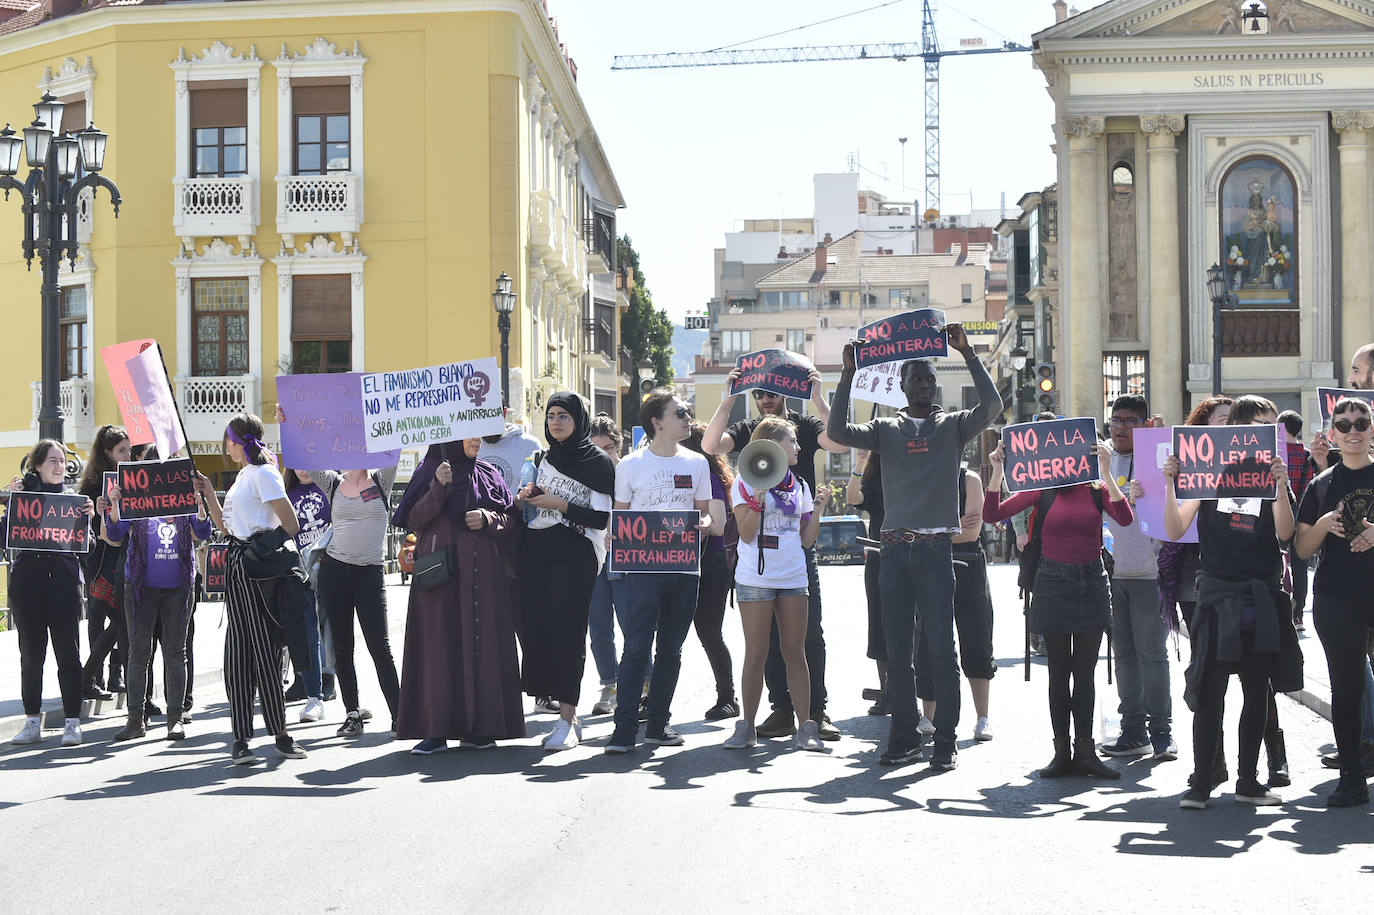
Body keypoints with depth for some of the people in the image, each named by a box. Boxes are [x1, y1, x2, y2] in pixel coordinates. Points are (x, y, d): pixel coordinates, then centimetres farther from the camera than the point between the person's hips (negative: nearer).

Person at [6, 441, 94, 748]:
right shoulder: (23, 491, 8)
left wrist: (89, 517, -9)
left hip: (64, 578, 0)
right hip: (27, 579, 0)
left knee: (68, 652, -1)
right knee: (31, 653, 4)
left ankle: (72, 722, 3)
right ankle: (32, 722, 13)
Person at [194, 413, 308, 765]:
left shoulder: (263, 473, -8)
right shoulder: (242, 476, 19)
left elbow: (291, 525, -13)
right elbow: (226, 526, 23)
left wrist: (267, 545, -9)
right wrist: (208, 493, 18)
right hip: (237, 565, 8)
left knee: (263, 647, -5)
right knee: (238, 650, 5)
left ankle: (280, 732, 2)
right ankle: (241, 737, 6)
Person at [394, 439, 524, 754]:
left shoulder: (487, 474, 12)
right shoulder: (429, 471, 5)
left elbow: (509, 520, 12)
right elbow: (414, 520, -3)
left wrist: (488, 519, -8)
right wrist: (438, 488, -16)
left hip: (481, 571, 3)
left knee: (479, 642, -1)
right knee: (439, 645, -5)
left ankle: (476, 727, 5)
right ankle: (436, 729, -3)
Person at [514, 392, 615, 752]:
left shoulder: (598, 462, -1)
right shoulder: (539, 459, 17)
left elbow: (601, 519, -8)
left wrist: (559, 505, -13)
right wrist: (522, 500, 2)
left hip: (576, 557, -6)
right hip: (536, 554, 6)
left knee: (566, 634, -10)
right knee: (536, 631, 0)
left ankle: (566, 721, -7)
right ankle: (569, 717, 9)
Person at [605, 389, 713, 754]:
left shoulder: (696, 463, 10)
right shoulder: (630, 465, 1)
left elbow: (703, 513, 15)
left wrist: (705, 524, -7)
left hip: (684, 567, 4)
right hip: (643, 567, -4)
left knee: (671, 649, 9)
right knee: (636, 647, -9)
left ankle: (657, 724, 17)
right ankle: (625, 727, -8)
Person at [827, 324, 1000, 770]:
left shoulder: (953, 426, 8)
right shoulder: (886, 428, 11)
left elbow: (991, 406, -10)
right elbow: (837, 432, -3)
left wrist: (968, 354, -12)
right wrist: (848, 374, -6)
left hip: (937, 548, -2)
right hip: (895, 547, 2)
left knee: (942, 647, -3)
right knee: (897, 651, 5)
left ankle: (945, 739, 2)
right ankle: (904, 736, 14)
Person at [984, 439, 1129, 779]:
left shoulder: (1097, 489, 1)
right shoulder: (1043, 488, 0)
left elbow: (1124, 518, -18)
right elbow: (993, 513, -6)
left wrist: (1105, 471, -24)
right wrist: (997, 471, -17)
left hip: (1091, 582, 1)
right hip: (1053, 582, 0)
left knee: (1085, 672, 4)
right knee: (1059, 671, 4)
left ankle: (1085, 752, 9)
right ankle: (1062, 752, 9)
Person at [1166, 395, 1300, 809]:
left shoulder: (1272, 472, 7)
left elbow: (1284, 534, -6)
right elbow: (1175, 531, -3)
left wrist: (1280, 485, -19)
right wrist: (1170, 484, -16)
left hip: (1262, 597, 3)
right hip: (1218, 593, -2)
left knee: (1257, 690, 7)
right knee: (1209, 692, -4)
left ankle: (1248, 780, 17)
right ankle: (1200, 782, 2)